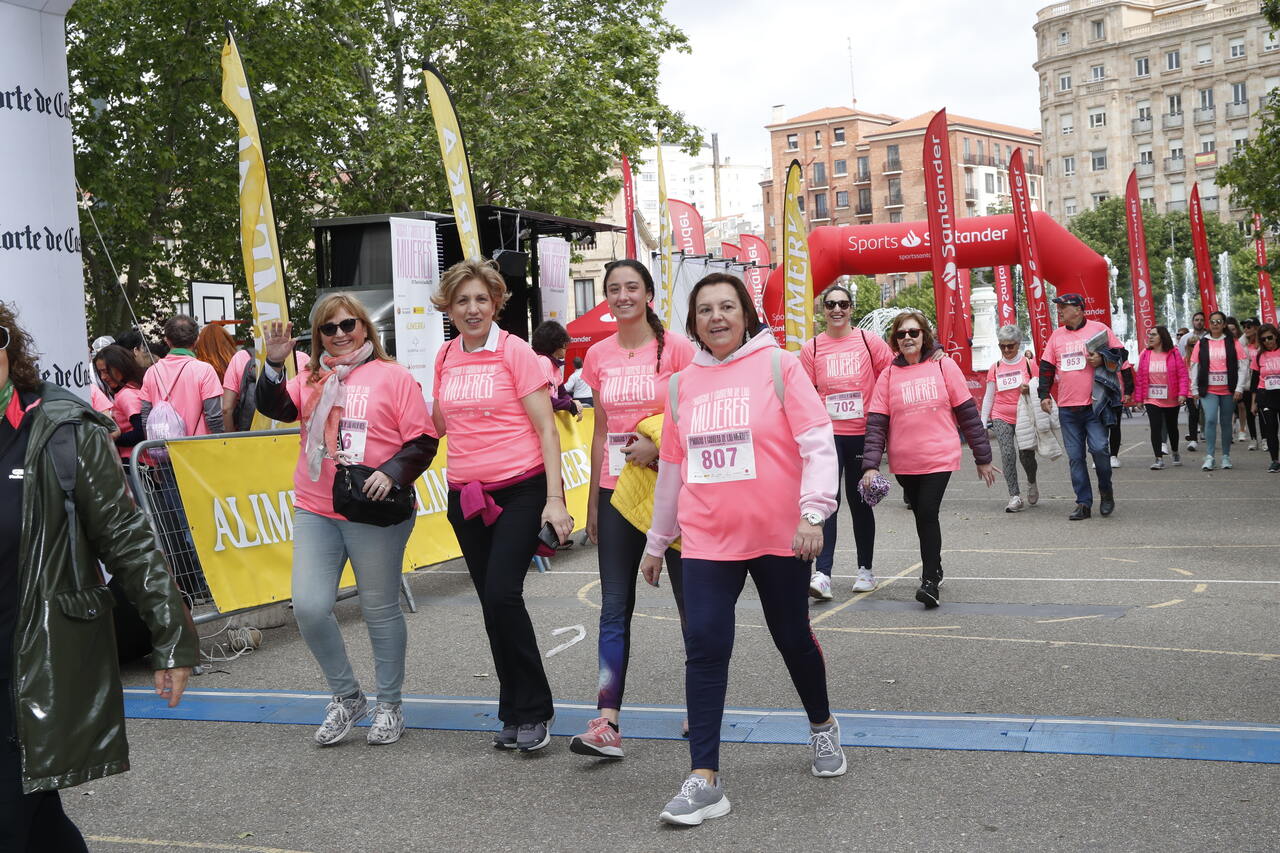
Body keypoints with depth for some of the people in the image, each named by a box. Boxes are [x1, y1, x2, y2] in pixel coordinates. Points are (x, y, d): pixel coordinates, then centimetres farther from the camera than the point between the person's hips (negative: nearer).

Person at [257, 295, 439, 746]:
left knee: (380, 610, 6)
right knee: (309, 607, -4)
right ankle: (346, 697, 17)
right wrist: (275, 363, -16)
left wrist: (392, 473, -18)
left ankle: (389, 706, 23)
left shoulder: (393, 376, 1)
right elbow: (275, 408, -3)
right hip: (315, 512, 4)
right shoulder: (310, 379, 12)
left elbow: (423, 441, -3)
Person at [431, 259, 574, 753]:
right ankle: (516, 712, 21)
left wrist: (555, 499, -14)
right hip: (466, 495, 6)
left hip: (520, 490, -6)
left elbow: (546, 429, -8)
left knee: (502, 595, -16)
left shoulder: (515, 352, -7)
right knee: (493, 605, 9)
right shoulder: (445, 358, 9)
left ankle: (533, 711, 0)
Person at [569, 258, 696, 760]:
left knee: (691, 600, 6)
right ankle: (607, 724, -1)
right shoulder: (599, 356, 7)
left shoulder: (675, 348, -6)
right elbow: (601, 431, 13)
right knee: (614, 607, 0)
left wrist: (660, 445, -20)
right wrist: (593, 499, 12)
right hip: (617, 490, 4)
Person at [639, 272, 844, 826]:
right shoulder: (683, 384, 7)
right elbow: (671, 467, 15)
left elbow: (818, 443, -11)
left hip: (779, 535, -2)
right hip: (707, 541, 3)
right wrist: (657, 542, 20)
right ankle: (704, 780, -4)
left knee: (793, 638, 13)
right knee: (704, 646, -8)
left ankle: (822, 727, 41)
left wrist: (814, 512, -23)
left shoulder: (778, 365, -5)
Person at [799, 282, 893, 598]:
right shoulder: (811, 348, 3)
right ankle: (822, 574, -15)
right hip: (827, 433, 0)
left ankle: (866, 568, 25)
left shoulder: (869, 341, 1)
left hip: (863, 433, 0)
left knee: (860, 501, 11)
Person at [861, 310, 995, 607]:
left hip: (940, 458, -3)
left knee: (927, 515, -13)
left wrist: (983, 457, 3)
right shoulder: (889, 375, 4)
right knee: (923, 518, 13)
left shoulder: (944, 366, 0)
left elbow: (968, 413, 3)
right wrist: (871, 464, -10)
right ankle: (935, 570, 30)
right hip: (904, 463, 3)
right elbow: (876, 423, 0)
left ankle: (929, 581, -8)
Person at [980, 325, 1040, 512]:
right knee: (1007, 453, -15)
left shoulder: (1029, 364, 3)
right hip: (1001, 418, 1)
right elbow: (989, 397, 12)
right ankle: (1015, 497, -14)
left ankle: (1032, 483, 32)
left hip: (1024, 418, -1)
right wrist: (983, 422, 8)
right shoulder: (995, 368, 8)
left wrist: (1030, 390, -16)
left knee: (1026, 455, -1)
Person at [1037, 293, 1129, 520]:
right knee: (1075, 456, 3)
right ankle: (1083, 503, 9)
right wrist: (1044, 395, 8)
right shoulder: (1056, 335, 14)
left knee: (1099, 448, -14)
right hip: (1067, 408, 4)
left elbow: (1121, 354, 4)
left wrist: (1101, 360, -14)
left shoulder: (1098, 329, 2)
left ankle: (1106, 489, 11)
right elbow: (1046, 367, 16)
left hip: (1094, 405, -4)